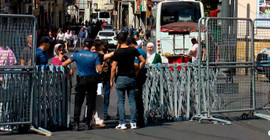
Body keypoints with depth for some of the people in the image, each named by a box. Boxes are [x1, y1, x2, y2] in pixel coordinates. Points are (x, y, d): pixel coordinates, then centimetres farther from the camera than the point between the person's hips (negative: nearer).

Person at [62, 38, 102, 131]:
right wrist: (102, 65, 10)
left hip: (82, 80, 0)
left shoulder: (77, 55, -4)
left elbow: (64, 64, -6)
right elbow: (100, 69, -11)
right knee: (91, 103, 7)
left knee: (78, 102, 5)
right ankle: (87, 124, 7)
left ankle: (76, 123, -3)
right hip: (93, 80, 0)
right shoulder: (95, 55, -5)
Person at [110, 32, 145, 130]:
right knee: (132, 101, 7)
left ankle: (122, 123, -1)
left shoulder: (117, 52, -9)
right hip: (132, 78, 3)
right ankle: (133, 123, 5)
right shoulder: (133, 50, 1)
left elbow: (114, 68, -11)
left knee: (121, 101, 3)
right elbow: (143, 61, 4)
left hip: (121, 78, -3)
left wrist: (111, 80, -3)